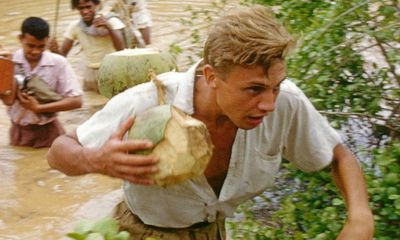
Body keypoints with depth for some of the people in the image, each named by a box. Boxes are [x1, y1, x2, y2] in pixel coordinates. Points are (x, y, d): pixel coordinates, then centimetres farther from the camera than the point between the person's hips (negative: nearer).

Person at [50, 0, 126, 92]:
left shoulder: (111, 21, -12)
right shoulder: (74, 26, -3)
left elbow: (121, 48, -23)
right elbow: (63, 53, -4)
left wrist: (109, 27, -36)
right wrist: (55, 50, -27)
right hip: (90, 75, 3)